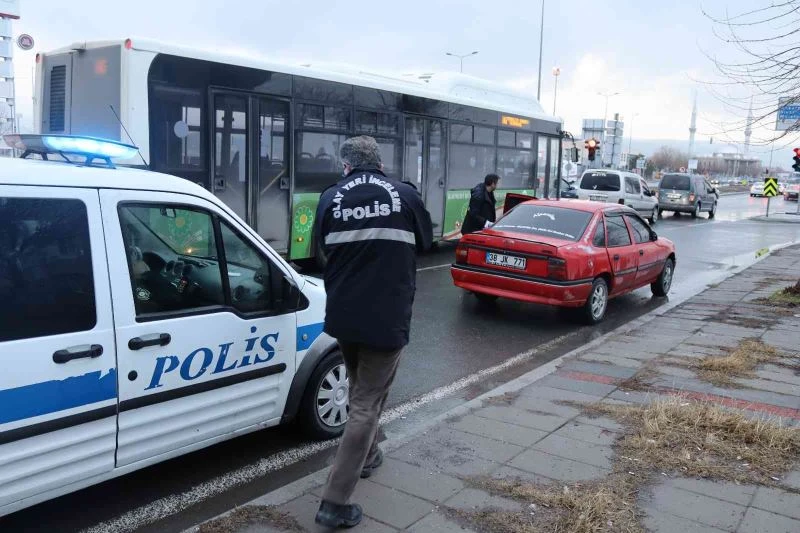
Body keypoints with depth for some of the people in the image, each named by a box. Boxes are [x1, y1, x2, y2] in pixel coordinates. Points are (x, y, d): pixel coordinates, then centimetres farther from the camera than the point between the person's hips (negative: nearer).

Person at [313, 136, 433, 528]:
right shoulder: (404, 195, -3)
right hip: (386, 317, -3)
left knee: (360, 389, 27)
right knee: (367, 402, 2)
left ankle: (367, 456, 44)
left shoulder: (330, 199, 0)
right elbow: (424, 242, 11)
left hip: (343, 314, 4)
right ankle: (335, 502, 2)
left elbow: (324, 247, 12)